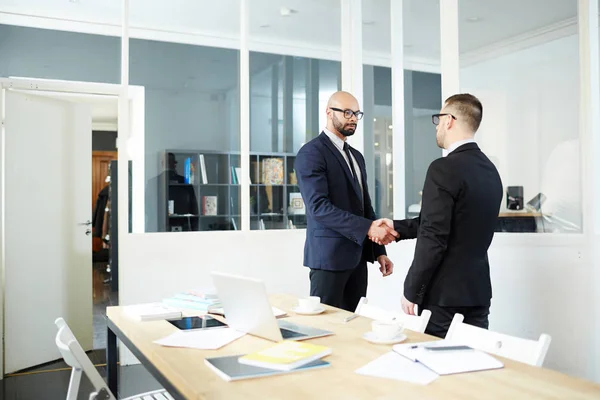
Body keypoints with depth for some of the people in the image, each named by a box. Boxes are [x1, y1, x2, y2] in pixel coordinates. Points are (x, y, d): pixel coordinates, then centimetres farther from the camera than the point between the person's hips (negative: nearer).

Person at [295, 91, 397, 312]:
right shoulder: (311, 153, -9)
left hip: (357, 255, 8)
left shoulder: (356, 156, 17)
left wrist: (379, 251, 11)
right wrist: (368, 228, -25)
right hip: (329, 255, -8)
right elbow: (318, 206, -20)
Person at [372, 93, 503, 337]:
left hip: (445, 294, -8)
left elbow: (433, 238, -20)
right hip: (479, 291, 8)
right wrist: (397, 227, 17)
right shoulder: (490, 169, 9)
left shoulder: (444, 169, -17)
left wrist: (411, 291, -11)